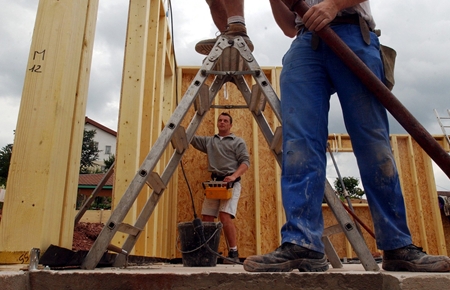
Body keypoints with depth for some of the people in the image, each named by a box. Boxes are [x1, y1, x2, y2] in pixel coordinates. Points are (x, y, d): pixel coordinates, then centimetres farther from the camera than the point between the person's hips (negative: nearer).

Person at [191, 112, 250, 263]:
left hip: (231, 183, -5)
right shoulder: (209, 141, 21)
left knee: (225, 216, -20)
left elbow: (245, 161, -2)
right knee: (206, 218, 0)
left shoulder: (238, 142, 8)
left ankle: (234, 253, -12)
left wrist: (234, 176, -18)